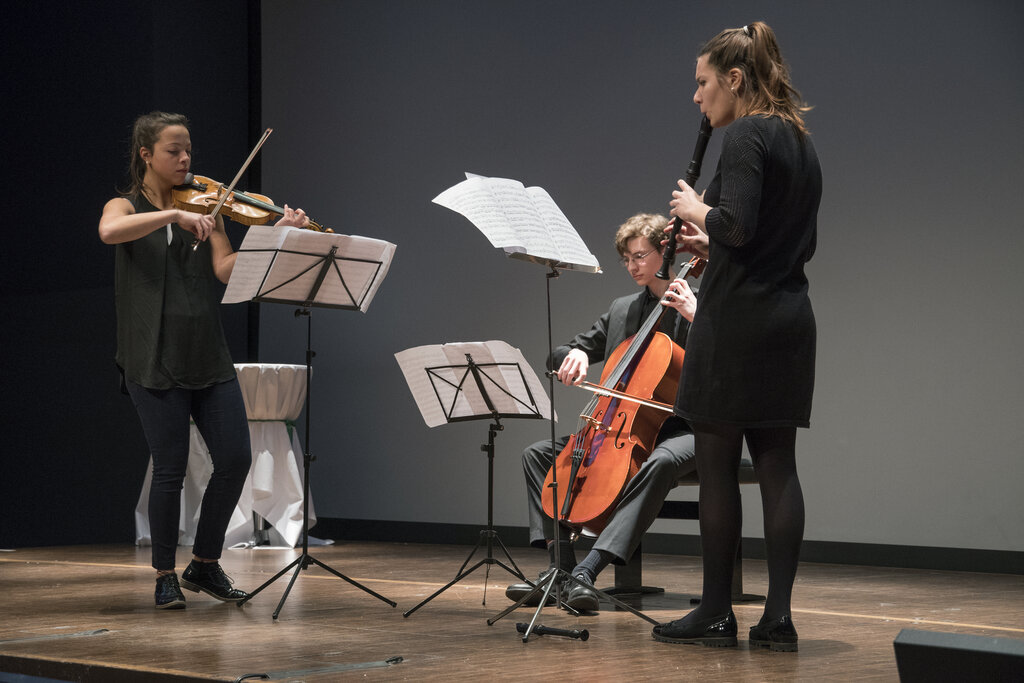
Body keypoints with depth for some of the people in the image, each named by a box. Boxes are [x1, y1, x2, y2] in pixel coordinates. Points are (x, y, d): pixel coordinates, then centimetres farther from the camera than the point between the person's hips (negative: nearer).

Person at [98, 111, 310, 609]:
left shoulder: (204, 208, 13)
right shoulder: (125, 207, 3)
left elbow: (226, 269, -2)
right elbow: (110, 232, -23)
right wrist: (174, 215, -31)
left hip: (208, 355, 4)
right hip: (155, 358, -4)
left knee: (235, 459, 0)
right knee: (171, 467, -2)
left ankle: (205, 564, 19)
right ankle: (165, 576, 15)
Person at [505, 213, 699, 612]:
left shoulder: (698, 306, -2)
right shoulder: (621, 310, 16)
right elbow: (561, 354, 19)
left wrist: (695, 316, -25)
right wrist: (574, 355, -5)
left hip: (678, 431, -7)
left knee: (662, 462, -40)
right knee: (537, 453, -5)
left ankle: (588, 570, -45)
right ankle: (560, 565, -17)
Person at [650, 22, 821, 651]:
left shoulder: (746, 135, -11)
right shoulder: (799, 139, 16)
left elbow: (737, 225, -23)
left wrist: (698, 210, -3)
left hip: (737, 318, -9)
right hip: (790, 317, 9)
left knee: (716, 463, 0)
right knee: (777, 465, 6)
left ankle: (716, 613, 7)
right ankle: (779, 616, 7)